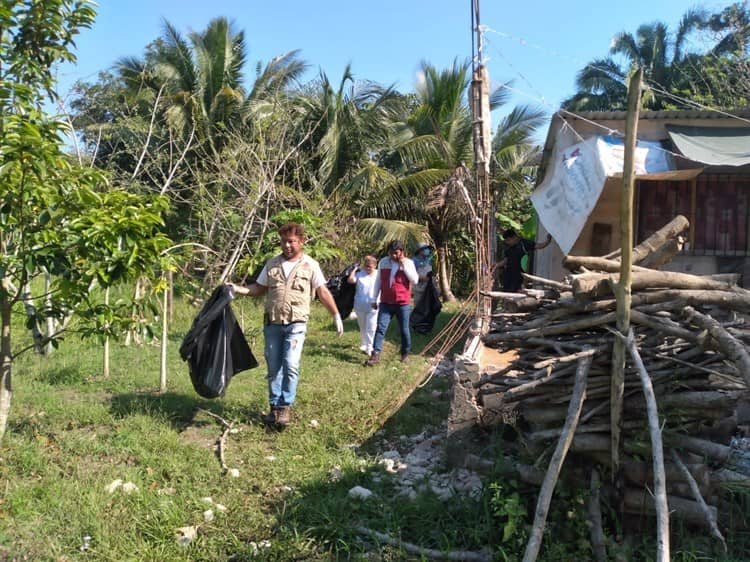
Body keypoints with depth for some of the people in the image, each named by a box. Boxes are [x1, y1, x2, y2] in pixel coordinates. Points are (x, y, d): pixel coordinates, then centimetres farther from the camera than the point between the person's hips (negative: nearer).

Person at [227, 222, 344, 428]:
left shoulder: (310, 265, -1)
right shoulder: (271, 264, 8)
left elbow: (323, 292, 0)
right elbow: (259, 288, 13)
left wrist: (336, 316, -2)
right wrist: (238, 289, -2)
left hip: (296, 325, -3)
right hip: (272, 324, 3)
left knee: (290, 366, -13)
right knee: (274, 368, 8)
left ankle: (285, 407, 0)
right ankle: (275, 407, 19)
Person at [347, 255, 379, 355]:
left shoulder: (378, 275, -2)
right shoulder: (360, 274, 0)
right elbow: (350, 280, -11)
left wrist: (377, 302, -6)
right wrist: (355, 269, -7)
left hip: (373, 307, -2)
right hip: (360, 306, 2)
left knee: (371, 328, -8)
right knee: (362, 327, 16)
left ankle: (370, 347, -5)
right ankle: (364, 344, 33)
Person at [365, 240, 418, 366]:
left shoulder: (408, 263, -3)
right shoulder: (383, 262, 4)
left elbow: (415, 280, -14)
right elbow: (378, 282, 11)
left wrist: (404, 265, -17)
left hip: (403, 303, -2)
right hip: (385, 303, 2)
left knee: (404, 330, 9)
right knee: (380, 328, -6)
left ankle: (405, 353, 25)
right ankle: (375, 355, -8)